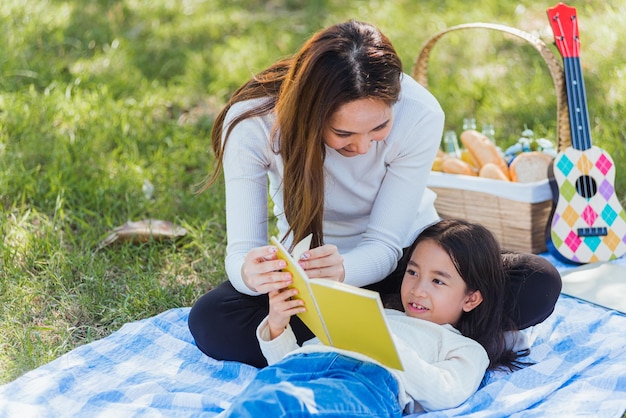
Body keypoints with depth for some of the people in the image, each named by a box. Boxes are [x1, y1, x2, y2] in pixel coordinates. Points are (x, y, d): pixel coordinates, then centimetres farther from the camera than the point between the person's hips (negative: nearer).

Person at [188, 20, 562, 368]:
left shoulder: (421, 115, -27)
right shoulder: (252, 121, -28)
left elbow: (384, 243, -23)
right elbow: (242, 249, -27)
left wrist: (342, 269, -47)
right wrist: (250, 273, -52)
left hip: (406, 255, 1)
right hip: (308, 264, 0)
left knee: (539, 284, -23)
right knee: (211, 322, -31)